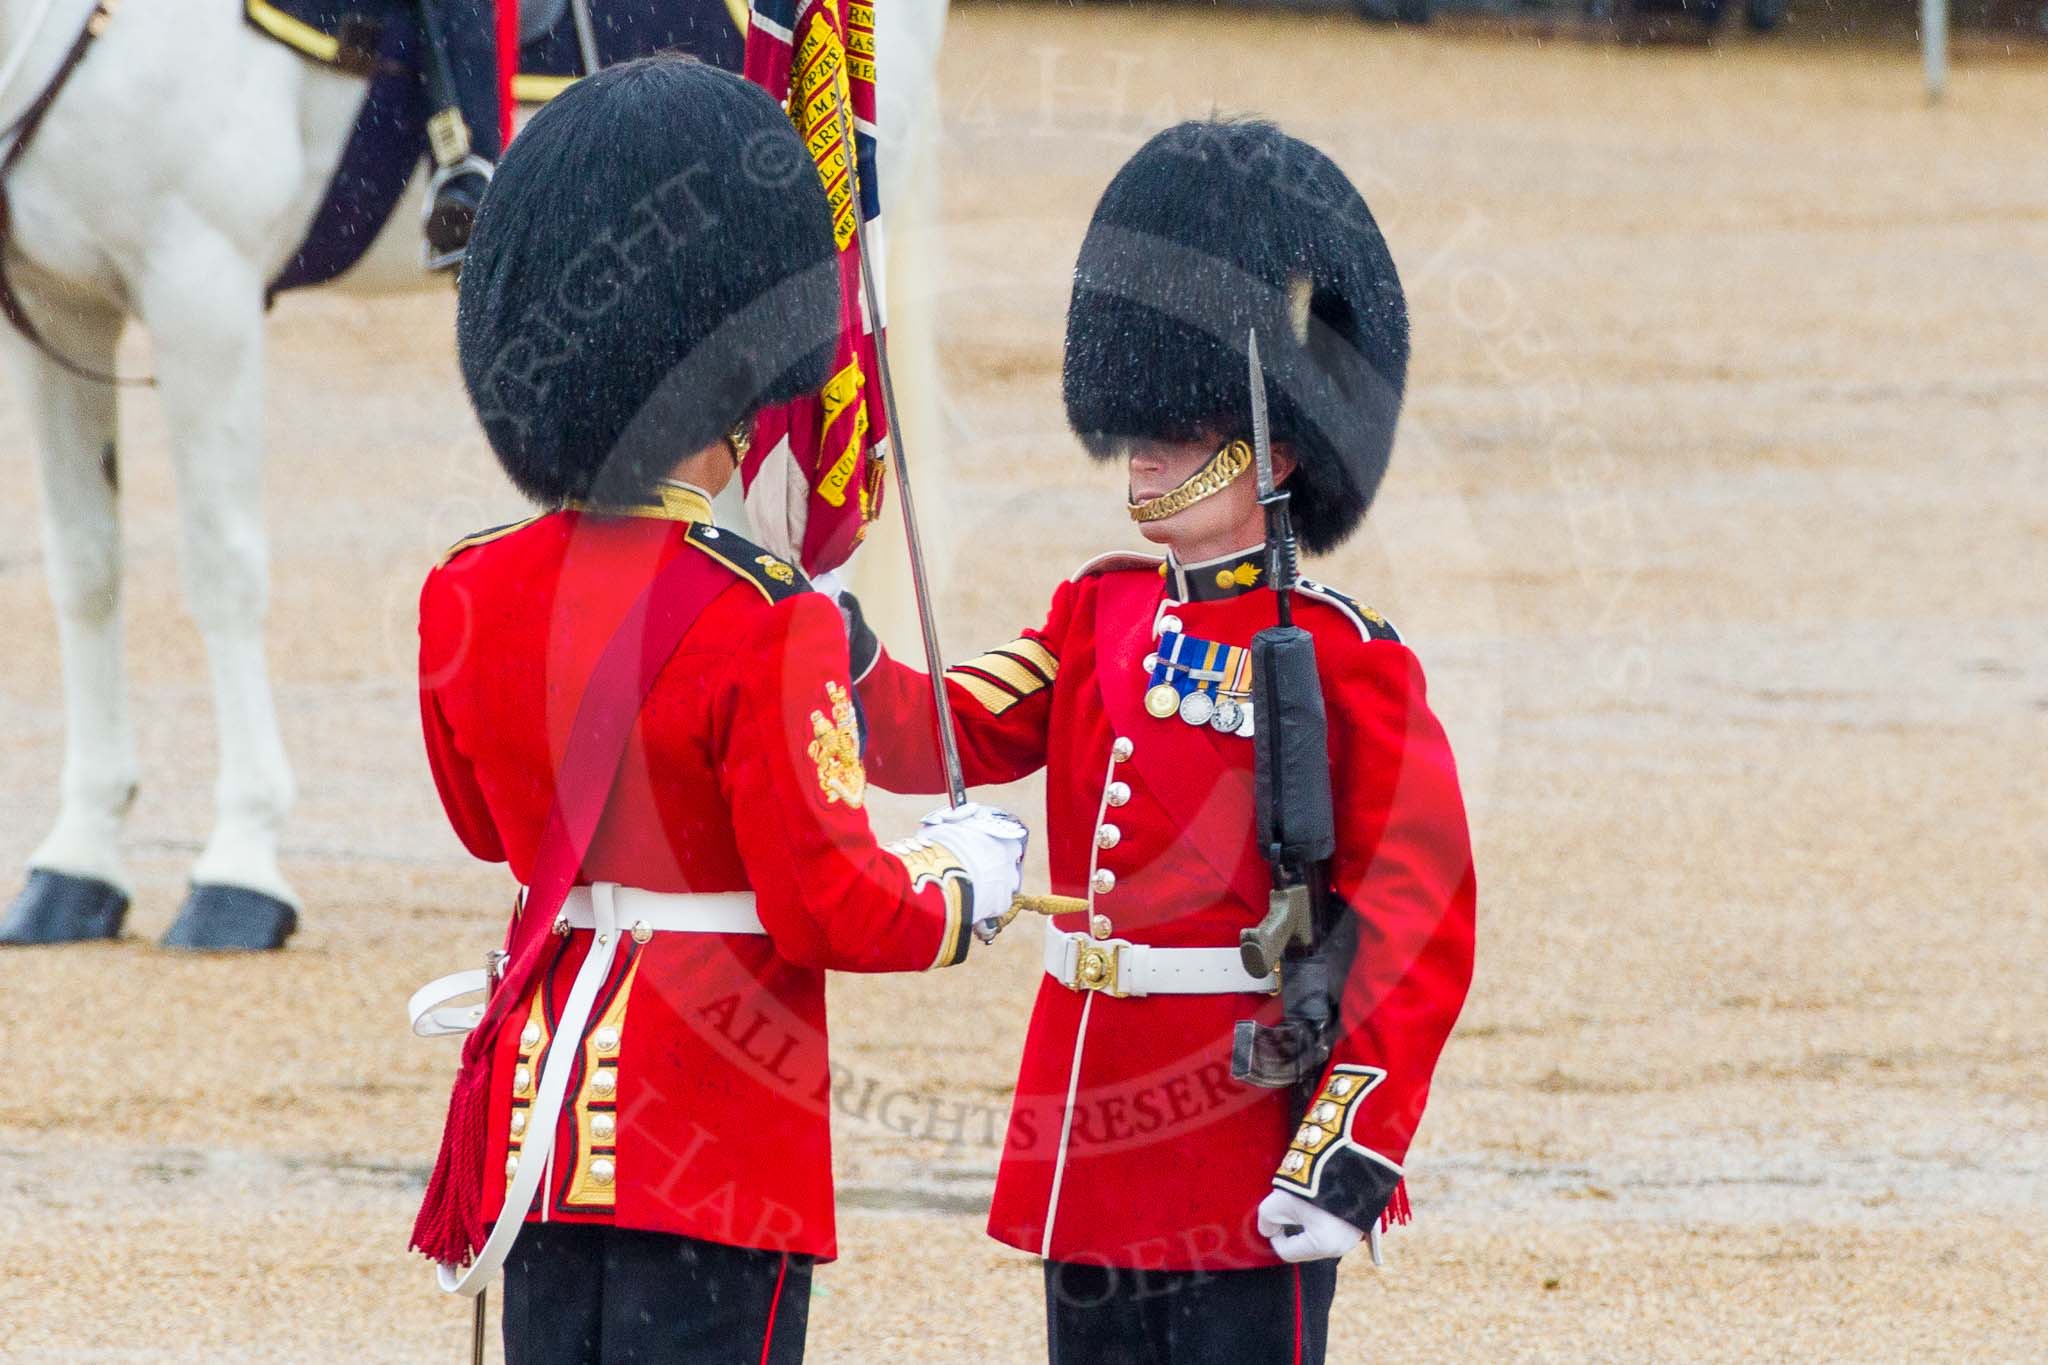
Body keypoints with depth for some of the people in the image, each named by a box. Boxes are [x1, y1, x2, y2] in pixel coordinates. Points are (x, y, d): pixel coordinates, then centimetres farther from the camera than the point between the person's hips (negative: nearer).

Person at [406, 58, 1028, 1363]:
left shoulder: (468, 596, 2)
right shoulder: (762, 626, -17)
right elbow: (832, 911, -15)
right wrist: (963, 888, 5)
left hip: (540, 1104, 6)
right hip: (720, 1156, -6)